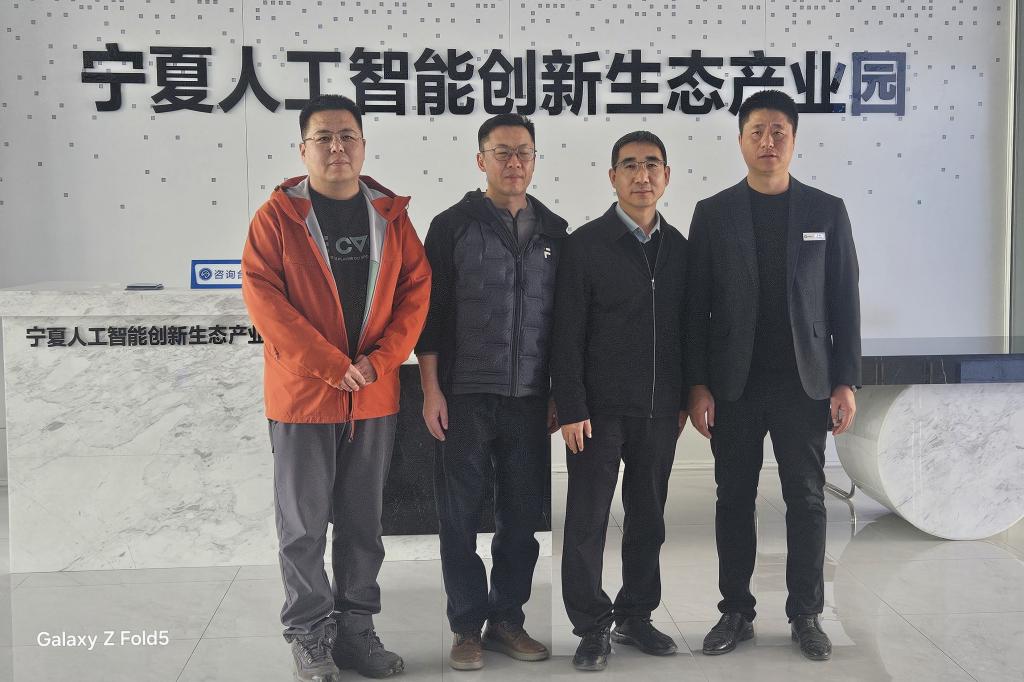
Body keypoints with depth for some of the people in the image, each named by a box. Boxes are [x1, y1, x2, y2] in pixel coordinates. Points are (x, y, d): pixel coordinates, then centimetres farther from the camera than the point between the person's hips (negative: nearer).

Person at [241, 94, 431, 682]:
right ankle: (310, 633, 20)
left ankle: (356, 627, 26)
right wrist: (332, 366, -17)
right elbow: (263, 296, -11)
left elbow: (416, 288, 4)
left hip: (375, 395, 3)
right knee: (304, 524, 5)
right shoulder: (277, 215, -4)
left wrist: (382, 358, -11)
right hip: (303, 392, -3)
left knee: (364, 521, 12)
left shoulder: (391, 214, 6)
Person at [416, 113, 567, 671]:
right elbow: (430, 311, -3)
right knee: (461, 516, 4)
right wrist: (432, 390, -8)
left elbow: (564, 316, 12)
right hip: (465, 396, -3)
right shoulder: (452, 226, -1)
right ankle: (467, 626, 17)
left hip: (530, 400, 3)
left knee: (524, 516, 9)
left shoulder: (553, 231, 9)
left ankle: (507, 620, 23)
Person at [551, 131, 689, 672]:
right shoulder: (586, 244, -5)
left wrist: (683, 399, 9)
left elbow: (685, 328, 12)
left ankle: (636, 617, 27)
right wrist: (572, 408, -13)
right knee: (587, 521, 1)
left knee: (648, 518, 12)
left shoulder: (678, 247, 8)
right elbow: (567, 336, -8)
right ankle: (592, 627, 15)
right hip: (601, 409, -4)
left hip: (660, 410, 4)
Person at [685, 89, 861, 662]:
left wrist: (846, 382, -3)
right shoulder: (713, 213, 3)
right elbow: (697, 306, 1)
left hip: (804, 383, 0)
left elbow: (844, 303, 3)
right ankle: (736, 613, 18)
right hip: (734, 385, 0)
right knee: (735, 500, 7)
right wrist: (698, 385, -5)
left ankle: (807, 615, 18)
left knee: (807, 500, 6)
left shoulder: (827, 211, 4)